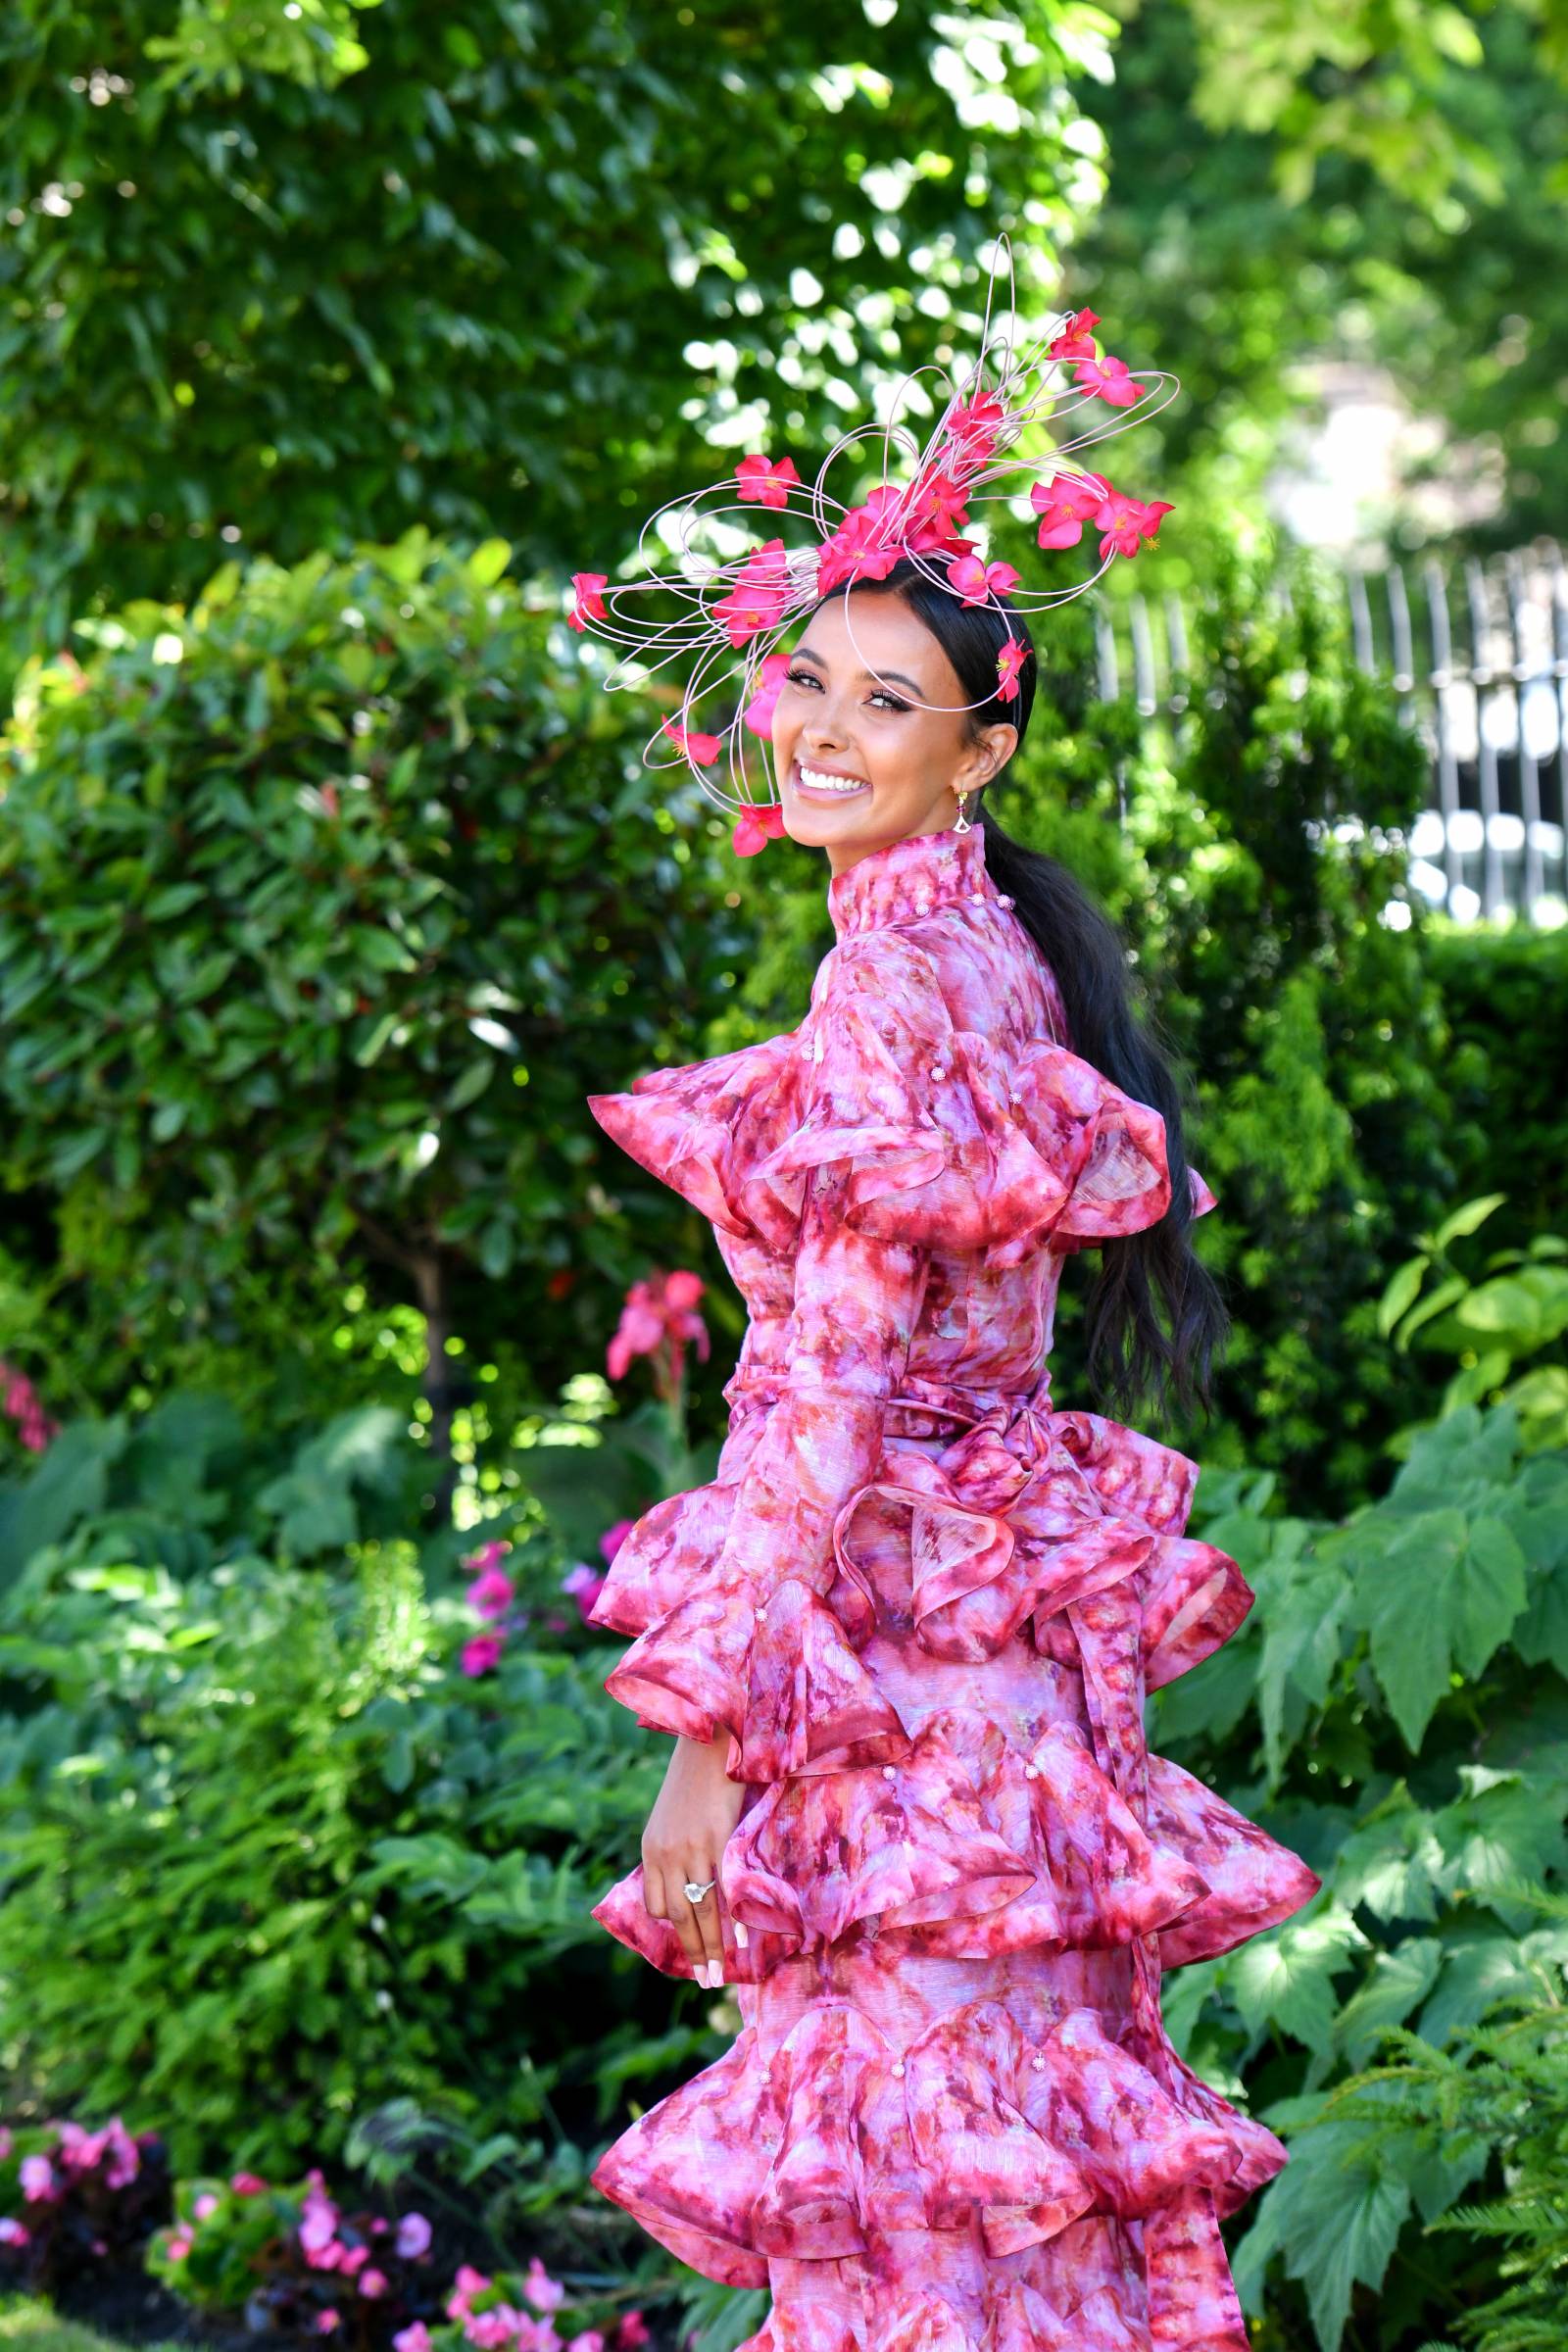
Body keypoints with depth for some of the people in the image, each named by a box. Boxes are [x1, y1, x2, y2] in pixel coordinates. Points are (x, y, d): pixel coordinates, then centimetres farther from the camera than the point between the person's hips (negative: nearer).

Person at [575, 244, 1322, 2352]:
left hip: (884, 1630, -9)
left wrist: (710, 1721, -18)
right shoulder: (985, 957, 14)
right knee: (999, 2148, 11)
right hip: (995, 1646, 9)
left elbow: (833, 1380, -19)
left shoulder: (894, 981, -14)